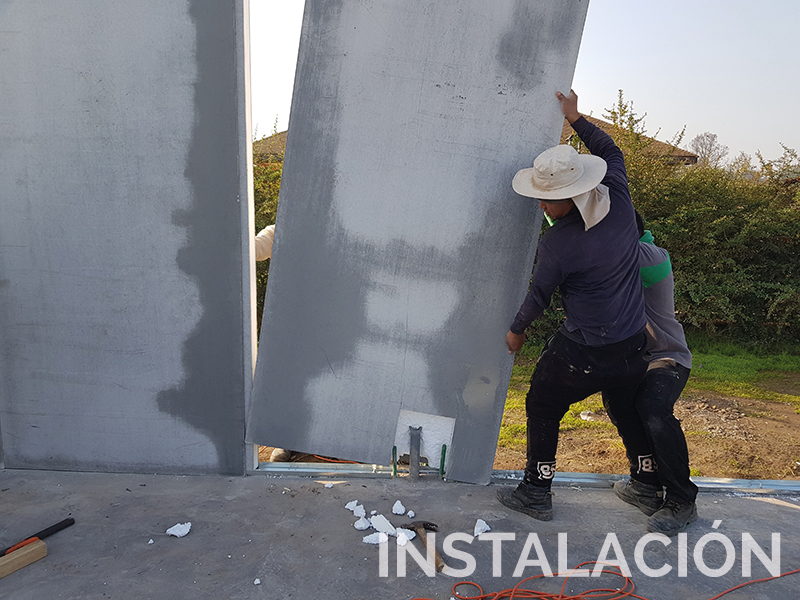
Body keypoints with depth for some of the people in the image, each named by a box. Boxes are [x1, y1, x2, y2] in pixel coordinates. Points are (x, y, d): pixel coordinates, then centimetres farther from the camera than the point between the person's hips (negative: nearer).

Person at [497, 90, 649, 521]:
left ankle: (536, 494, 23)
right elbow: (611, 151, 14)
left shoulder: (556, 243, -22)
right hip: (634, 347, 6)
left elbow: (539, 296, -6)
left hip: (581, 354, -6)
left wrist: (517, 330, 11)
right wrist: (575, 117, 17)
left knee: (542, 409, 13)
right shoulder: (619, 202, -7)